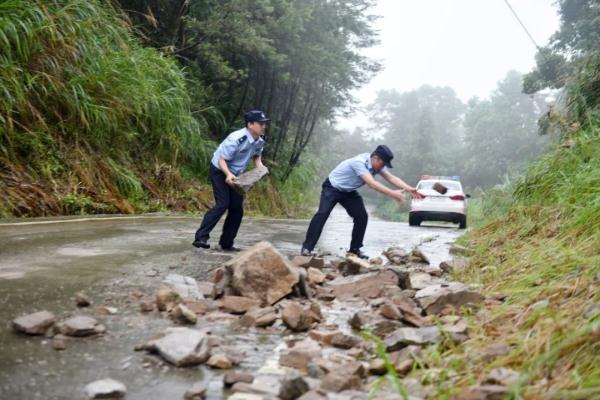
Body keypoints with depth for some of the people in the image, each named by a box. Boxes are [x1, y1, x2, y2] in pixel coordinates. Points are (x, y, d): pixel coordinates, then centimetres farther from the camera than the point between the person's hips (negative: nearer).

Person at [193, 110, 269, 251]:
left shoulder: (260, 141, -7)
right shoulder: (236, 139, -30)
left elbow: (257, 156, 14)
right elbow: (222, 160, -27)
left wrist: (260, 168, -6)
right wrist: (228, 174, -44)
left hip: (235, 175, 8)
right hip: (220, 171, -7)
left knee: (237, 208, 3)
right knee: (223, 204, -21)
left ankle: (226, 243, 13)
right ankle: (201, 237, -20)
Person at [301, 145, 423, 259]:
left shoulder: (377, 165, -8)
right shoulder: (359, 162, -34)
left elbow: (392, 178, -9)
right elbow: (371, 183, -41)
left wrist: (410, 189, -21)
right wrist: (392, 193, -44)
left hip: (348, 192, 8)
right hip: (332, 188, -8)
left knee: (362, 216, -4)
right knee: (323, 213, -24)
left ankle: (355, 248, 7)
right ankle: (307, 247, -22)